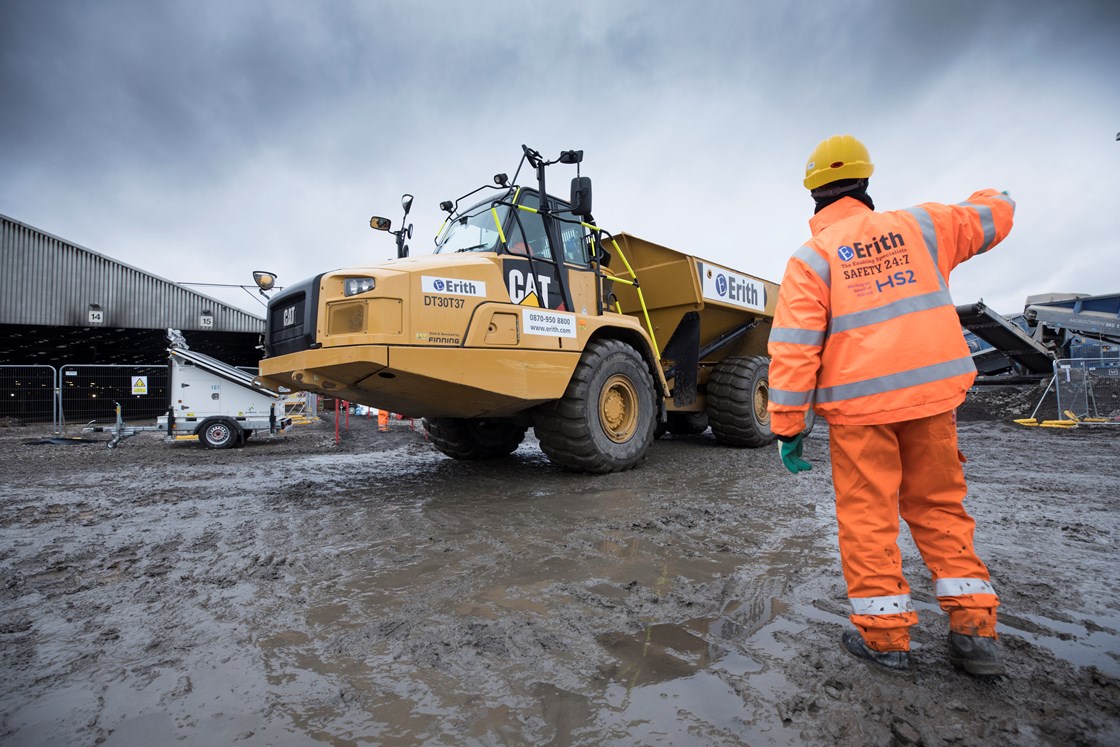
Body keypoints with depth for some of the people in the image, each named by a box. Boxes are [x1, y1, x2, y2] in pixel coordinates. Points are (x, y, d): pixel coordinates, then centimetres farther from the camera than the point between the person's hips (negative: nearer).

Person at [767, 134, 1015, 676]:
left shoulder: (810, 259, -5)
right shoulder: (918, 225, 7)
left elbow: (793, 350, -12)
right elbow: (991, 219, 26)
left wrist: (787, 427, -7)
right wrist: (992, 198, 51)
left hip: (859, 406, -4)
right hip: (933, 394, 4)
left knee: (867, 515, 7)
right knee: (939, 508, 18)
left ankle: (884, 635, 15)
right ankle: (974, 630, 22)